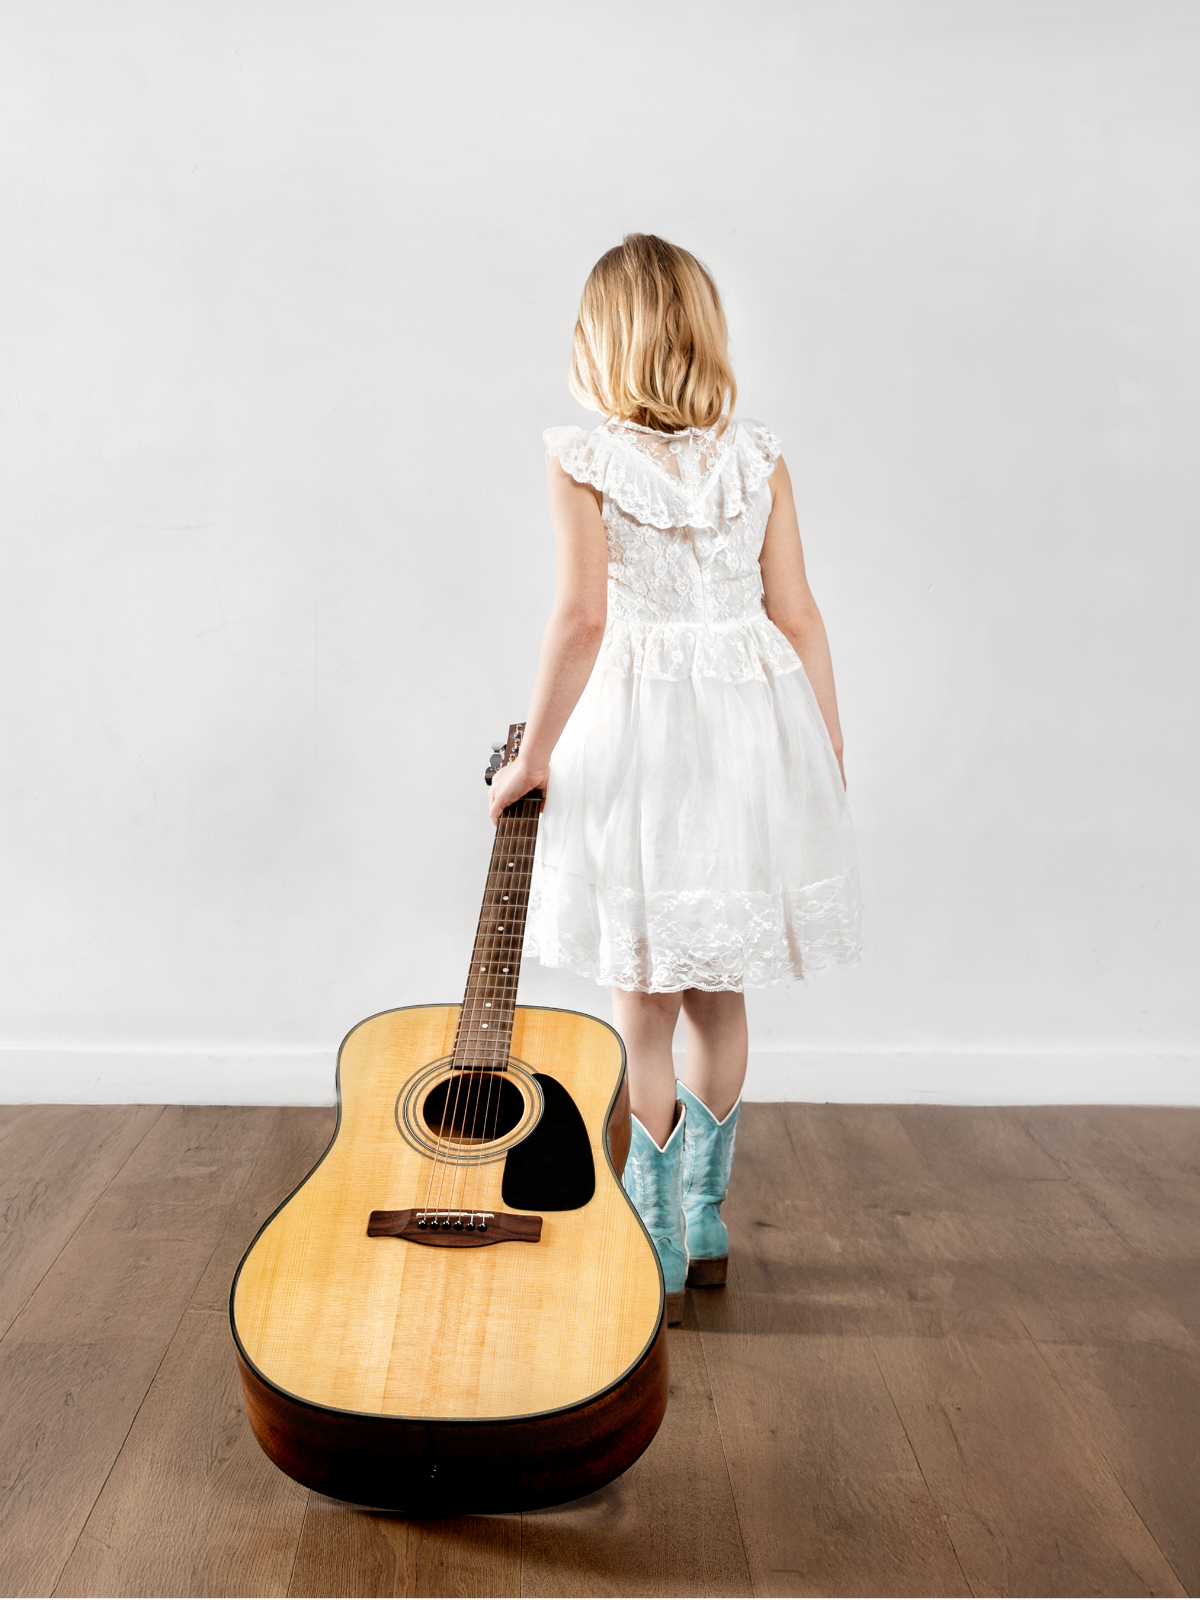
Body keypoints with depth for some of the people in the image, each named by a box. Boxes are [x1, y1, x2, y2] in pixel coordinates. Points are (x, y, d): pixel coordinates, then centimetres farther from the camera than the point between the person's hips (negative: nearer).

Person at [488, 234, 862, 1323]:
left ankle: (659, 1253, 16)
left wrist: (534, 756, -7)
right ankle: (704, 1226, 30)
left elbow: (582, 617, -14)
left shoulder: (584, 461, -5)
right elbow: (798, 615, 2)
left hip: (641, 727, -4)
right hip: (751, 723, 4)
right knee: (718, 997, 16)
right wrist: (830, 761, 9)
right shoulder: (758, 458, 5)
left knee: (643, 1008, 6)